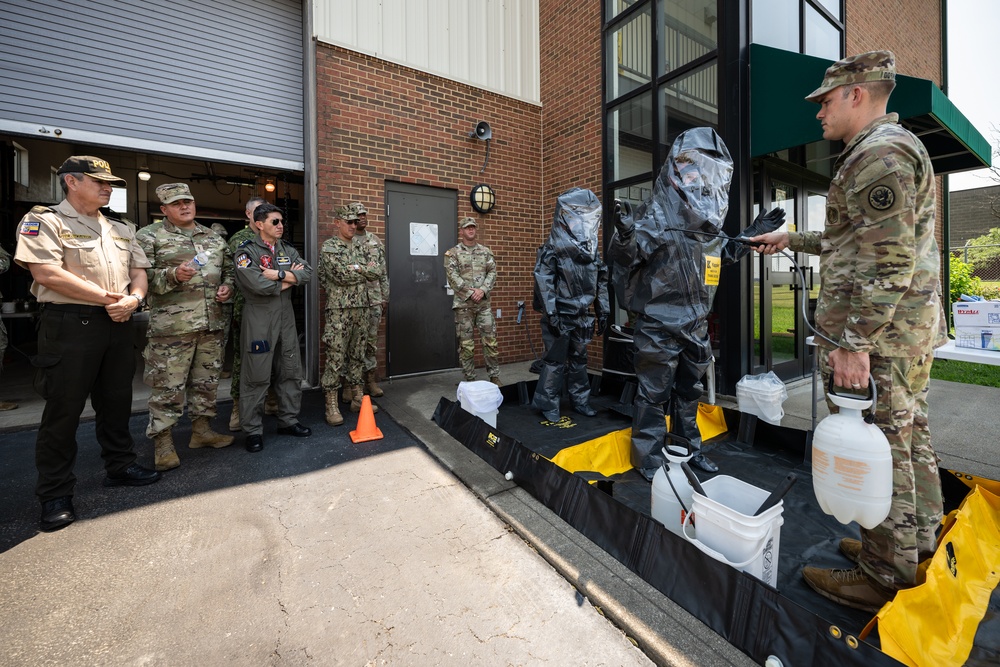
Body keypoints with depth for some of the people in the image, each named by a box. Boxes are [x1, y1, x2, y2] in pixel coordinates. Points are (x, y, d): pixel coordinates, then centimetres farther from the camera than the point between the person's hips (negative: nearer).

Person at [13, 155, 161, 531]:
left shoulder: (121, 230, 17)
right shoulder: (44, 221, -3)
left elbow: (139, 270, 14)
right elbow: (47, 273, -16)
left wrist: (133, 299, -7)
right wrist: (107, 297, -14)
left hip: (119, 325, 6)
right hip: (70, 324, -6)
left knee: (117, 401, 14)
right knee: (63, 409, 1)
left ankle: (120, 465, 28)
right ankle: (55, 495, 13)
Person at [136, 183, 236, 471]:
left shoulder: (215, 238, 17)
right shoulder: (149, 236, 2)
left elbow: (229, 269, 24)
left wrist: (227, 287, 4)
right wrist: (173, 275, -22)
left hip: (212, 324, 5)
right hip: (172, 326, -5)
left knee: (206, 381, 14)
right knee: (168, 385, -1)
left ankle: (201, 429, 28)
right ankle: (163, 442, 12)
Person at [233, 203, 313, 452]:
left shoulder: (288, 250, 13)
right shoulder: (246, 251, -4)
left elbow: (307, 274, -3)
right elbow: (257, 284, -20)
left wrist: (279, 275, -15)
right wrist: (289, 279, -7)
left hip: (286, 316, 6)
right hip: (259, 318, -6)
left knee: (291, 371, 10)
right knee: (256, 376, 0)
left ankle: (288, 420, 24)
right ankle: (253, 430, 13)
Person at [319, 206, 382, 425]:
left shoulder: (362, 247, 14)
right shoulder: (328, 247, -3)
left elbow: (376, 271, 1)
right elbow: (341, 275, -16)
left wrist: (355, 268, -8)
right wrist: (363, 269, -4)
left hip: (361, 308, 6)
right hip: (339, 309, -5)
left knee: (357, 355, 12)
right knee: (335, 358, -3)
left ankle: (357, 398, 22)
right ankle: (331, 406, 5)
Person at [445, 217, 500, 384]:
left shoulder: (485, 251, 12)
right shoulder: (452, 253, 2)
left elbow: (492, 272, 4)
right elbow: (453, 277, -8)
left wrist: (482, 290, -12)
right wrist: (471, 293, -15)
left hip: (483, 303, 3)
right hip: (463, 304, -2)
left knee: (490, 339, 2)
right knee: (466, 343, 2)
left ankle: (495, 377, 12)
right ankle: (469, 379, 13)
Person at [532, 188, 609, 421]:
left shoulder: (591, 246, 11)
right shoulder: (554, 245, -10)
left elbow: (601, 281, 15)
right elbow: (543, 280, -16)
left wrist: (602, 311, 12)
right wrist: (550, 314, -20)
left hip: (582, 315, 6)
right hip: (561, 314, -6)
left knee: (579, 359, 14)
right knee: (555, 360, -1)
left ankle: (580, 400, 26)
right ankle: (547, 404, 12)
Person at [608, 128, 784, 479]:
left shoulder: (710, 219, 10)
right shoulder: (656, 213, -14)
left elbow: (726, 252, 27)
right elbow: (625, 257, -24)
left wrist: (751, 235, 16)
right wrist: (625, 236, -44)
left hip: (697, 324, 8)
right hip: (659, 324, -8)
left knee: (689, 389, 20)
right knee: (654, 393, 1)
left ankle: (689, 448, 39)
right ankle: (650, 460, 17)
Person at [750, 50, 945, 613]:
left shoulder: (879, 154, -14)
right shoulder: (895, 149, 20)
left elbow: (890, 262, -23)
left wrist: (853, 343, -23)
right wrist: (792, 239, 34)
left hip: (877, 335, -11)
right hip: (912, 332, 11)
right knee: (910, 438, 17)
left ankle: (886, 577, 12)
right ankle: (916, 546, 33)